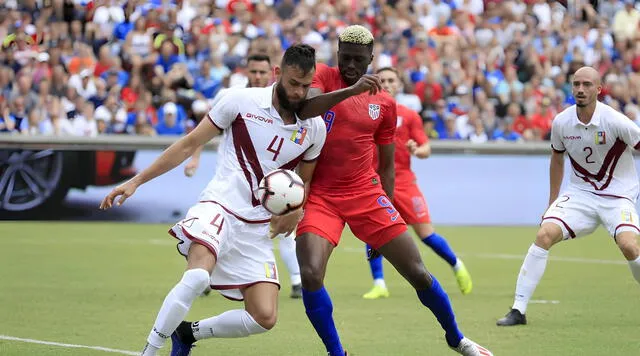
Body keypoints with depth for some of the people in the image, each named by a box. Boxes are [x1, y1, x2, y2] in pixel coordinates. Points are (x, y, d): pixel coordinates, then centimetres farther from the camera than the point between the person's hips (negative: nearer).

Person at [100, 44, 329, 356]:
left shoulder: (315, 128, 6)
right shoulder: (242, 101, -5)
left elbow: (303, 182, 22)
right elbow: (190, 144, 3)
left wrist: (293, 210, -1)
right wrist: (136, 181, 1)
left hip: (258, 229, 4)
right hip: (219, 207, -4)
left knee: (264, 318, -10)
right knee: (198, 276, -34)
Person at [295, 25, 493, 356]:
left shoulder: (384, 103, 7)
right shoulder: (323, 77, -1)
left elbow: (387, 165, 15)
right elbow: (304, 109, -24)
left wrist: (386, 213, 10)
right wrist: (351, 90, -34)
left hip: (365, 193, 2)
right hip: (320, 195, -2)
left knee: (417, 273, 1)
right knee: (310, 275, -22)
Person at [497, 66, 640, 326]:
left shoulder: (614, 121, -18)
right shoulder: (561, 123, -4)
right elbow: (557, 159, 14)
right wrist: (552, 203, 15)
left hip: (618, 196, -3)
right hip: (580, 193, 3)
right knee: (544, 235, -17)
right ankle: (518, 310, -13)